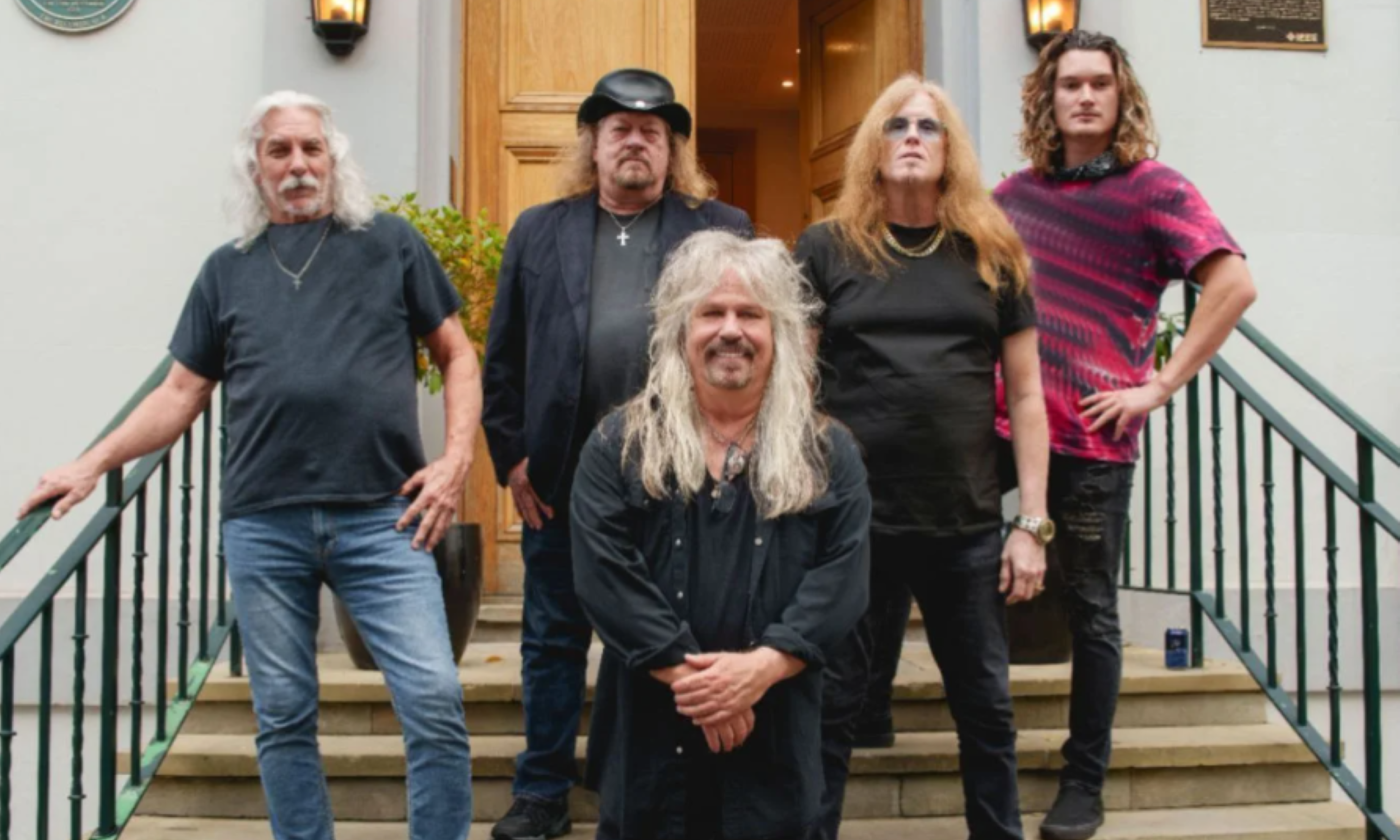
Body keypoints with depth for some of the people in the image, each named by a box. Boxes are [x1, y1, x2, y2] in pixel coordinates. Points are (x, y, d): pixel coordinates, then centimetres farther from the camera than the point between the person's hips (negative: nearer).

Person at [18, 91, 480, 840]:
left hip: (381, 520, -2)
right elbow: (183, 392, 15)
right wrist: (92, 464, 6)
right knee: (282, 717, 8)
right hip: (262, 526, 2)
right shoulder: (228, 269, 13)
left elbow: (456, 355, 10)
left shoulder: (390, 243, 8)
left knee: (434, 701, -7)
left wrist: (456, 458, -3)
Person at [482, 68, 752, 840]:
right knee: (554, 637, 9)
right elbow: (504, 355, 8)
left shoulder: (722, 229, 4)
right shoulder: (539, 230, 9)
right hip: (562, 474, 2)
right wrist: (511, 455, 1)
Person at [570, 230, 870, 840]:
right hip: (651, 733, 0)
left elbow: (843, 579, -5)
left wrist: (761, 667, -18)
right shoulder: (619, 446, 3)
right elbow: (606, 574, -8)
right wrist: (687, 677, -16)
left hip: (774, 739, 1)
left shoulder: (829, 454, 6)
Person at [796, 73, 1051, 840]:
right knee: (830, 708, 8)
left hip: (968, 525, 2)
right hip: (852, 520, -2)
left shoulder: (992, 254, 6)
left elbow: (1026, 395, 6)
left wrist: (1031, 523, 1)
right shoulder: (828, 247, 2)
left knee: (986, 710, 13)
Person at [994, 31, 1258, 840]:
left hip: (1093, 438, -4)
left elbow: (1235, 285, -14)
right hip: (1000, 424, 4)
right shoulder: (1017, 192, 8)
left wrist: (1160, 386, -16)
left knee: (1090, 612, 7)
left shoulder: (1153, 187, -5)